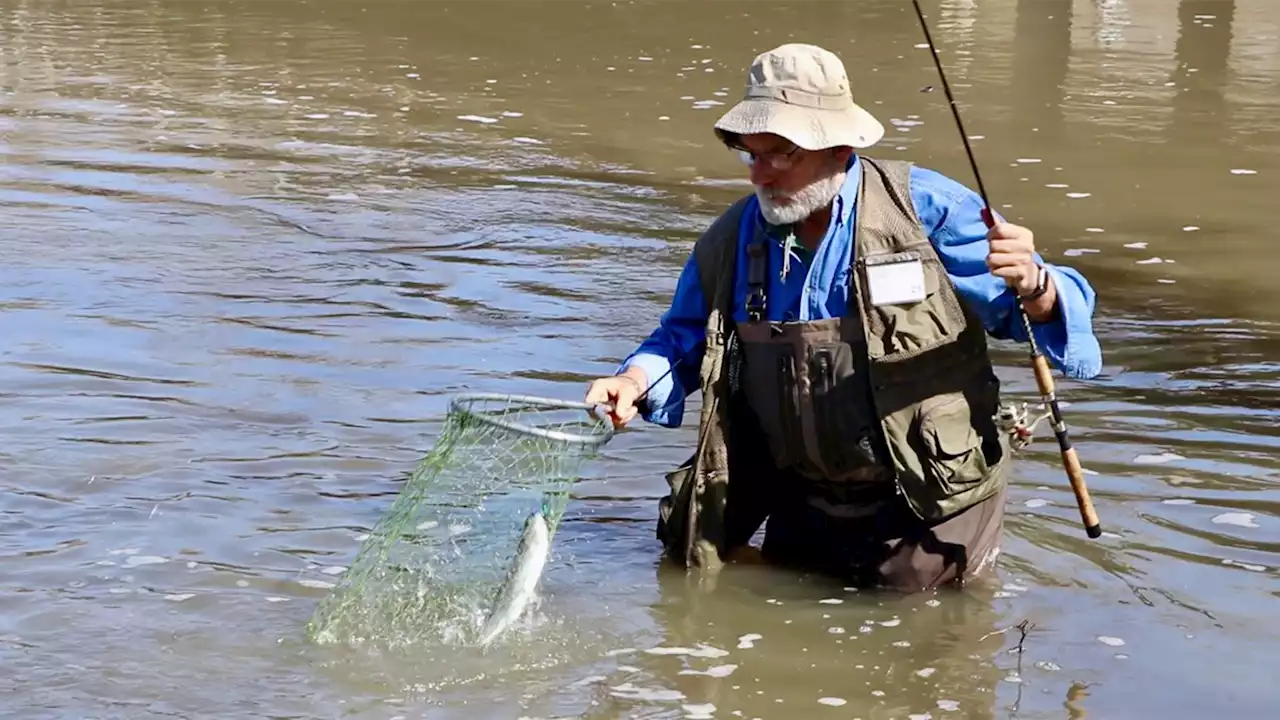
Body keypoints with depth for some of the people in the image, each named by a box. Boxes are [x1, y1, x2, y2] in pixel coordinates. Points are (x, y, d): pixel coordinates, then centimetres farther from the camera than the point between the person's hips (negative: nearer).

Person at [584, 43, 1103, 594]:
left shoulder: (927, 209, -13)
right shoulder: (731, 239, 0)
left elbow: (1050, 312, -11)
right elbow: (684, 338, 14)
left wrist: (1031, 285, -35)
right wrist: (635, 381, -7)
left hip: (929, 502, -5)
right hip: (805, 502, 5)